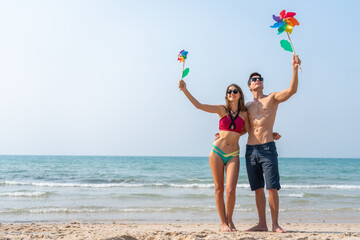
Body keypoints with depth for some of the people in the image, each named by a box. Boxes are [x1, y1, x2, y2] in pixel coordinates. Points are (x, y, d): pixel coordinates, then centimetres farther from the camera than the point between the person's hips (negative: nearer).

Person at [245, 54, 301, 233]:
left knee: (272, 188, -7)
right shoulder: (247, 106, 18)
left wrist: (295, 69, -22)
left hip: (267, 148, -4)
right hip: (250, 150, 4)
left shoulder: (272, 98, 7)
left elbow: (292, 90, -11)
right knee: (258, 189, 7)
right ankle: (262, 224, 13)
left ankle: (275, 224, -1)